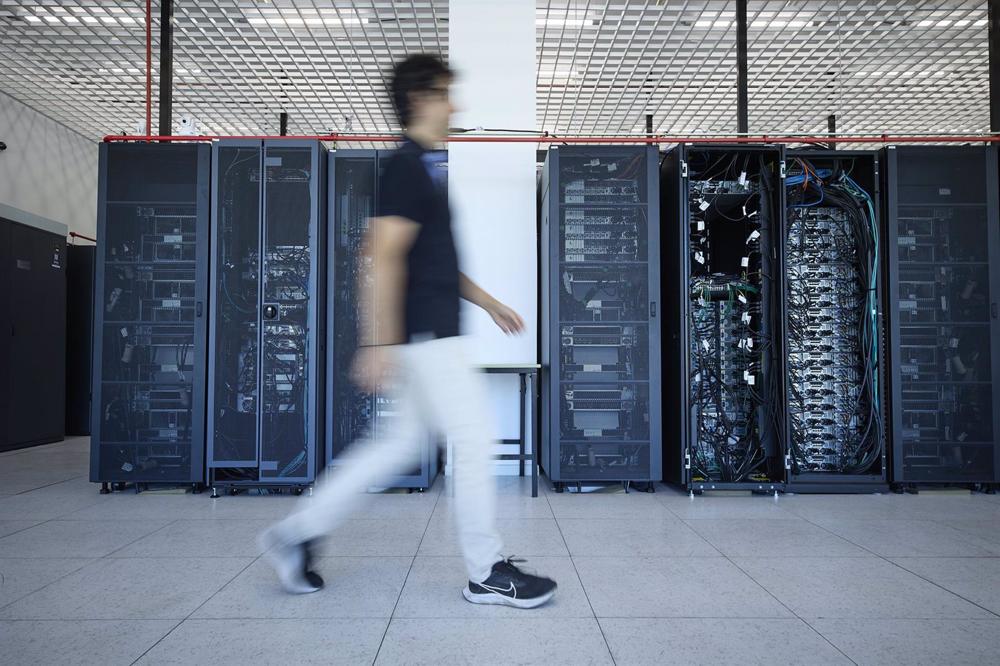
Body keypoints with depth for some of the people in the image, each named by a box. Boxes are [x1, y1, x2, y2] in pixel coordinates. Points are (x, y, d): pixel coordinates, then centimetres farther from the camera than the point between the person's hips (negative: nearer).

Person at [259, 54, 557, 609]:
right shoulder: (406, 167, -11)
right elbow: (385, 256, -20)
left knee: (401, 442, 13)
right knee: (474, 440, -3)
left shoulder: (420, 168, 19)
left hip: (430, 334, 10)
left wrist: (488, 302, 25)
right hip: (425, 335, -10)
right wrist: (380, 342, -24)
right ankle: (487, 574, 12)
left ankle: (297, 534, 21)